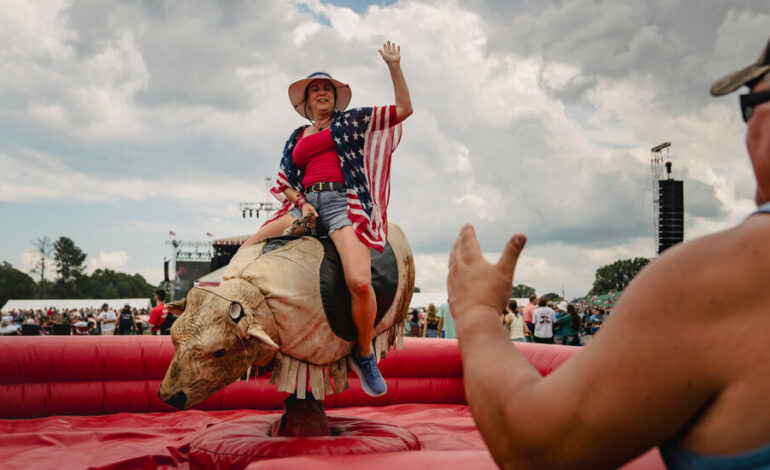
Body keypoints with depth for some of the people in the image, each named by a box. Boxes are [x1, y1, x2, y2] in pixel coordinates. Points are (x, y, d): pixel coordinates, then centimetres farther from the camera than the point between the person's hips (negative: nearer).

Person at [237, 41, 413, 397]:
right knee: (245, 254, -14)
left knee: (359, 281, -29)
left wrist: (394, 66, 6)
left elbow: (404, 109, 12)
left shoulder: (350, 121, 18)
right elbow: (284, 184, 22)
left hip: (343, 201, -4)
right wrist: (301, 203, 2)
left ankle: (364, 355, -7)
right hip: (305, 205, 4)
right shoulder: (296, 138, 25)